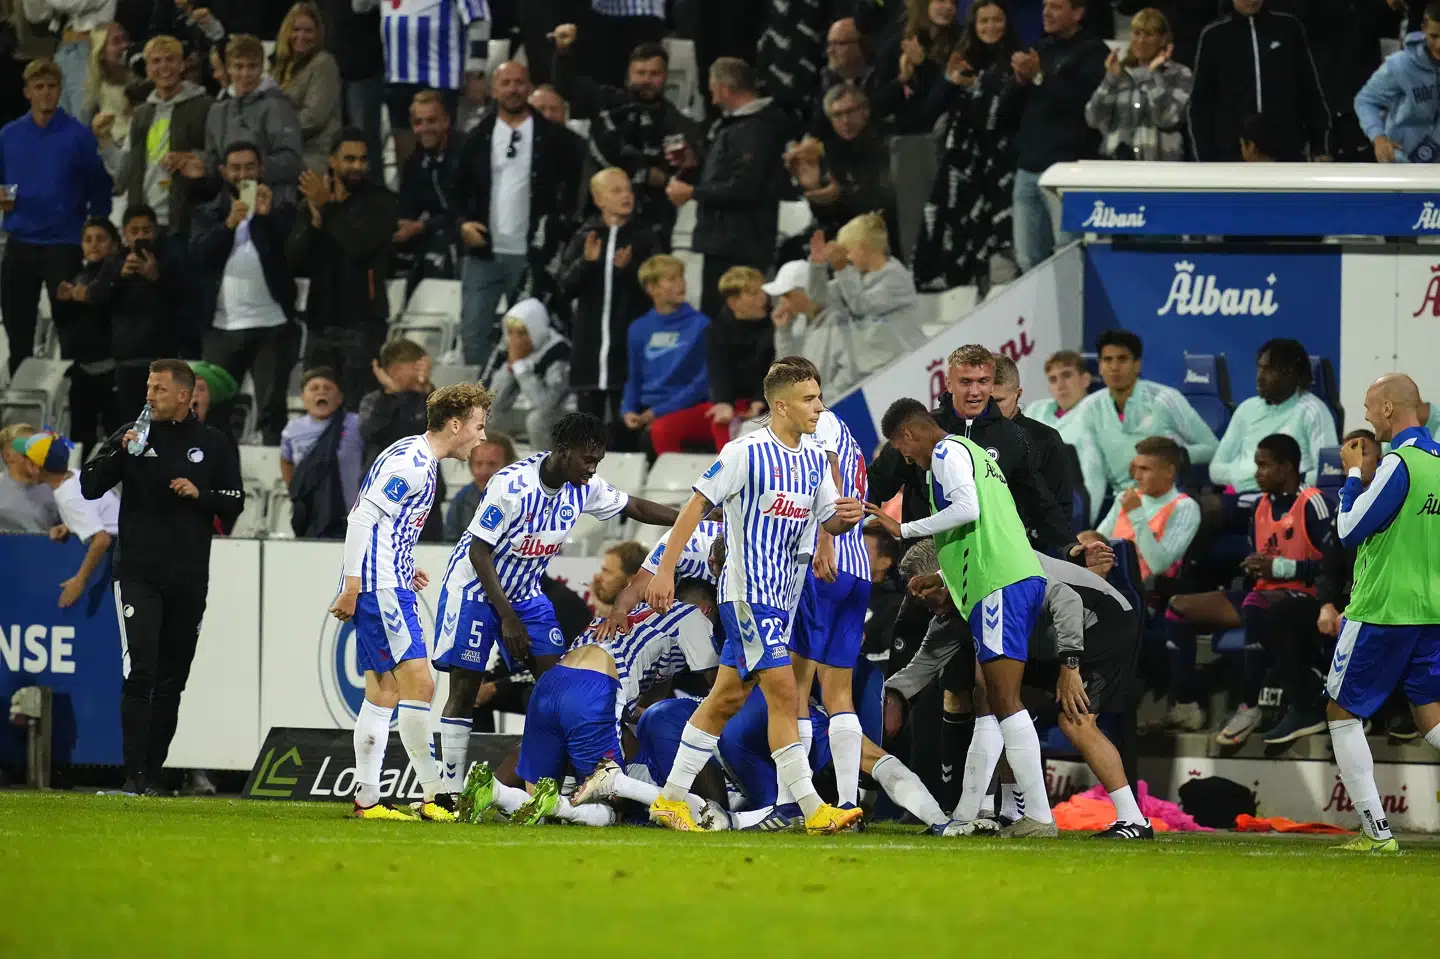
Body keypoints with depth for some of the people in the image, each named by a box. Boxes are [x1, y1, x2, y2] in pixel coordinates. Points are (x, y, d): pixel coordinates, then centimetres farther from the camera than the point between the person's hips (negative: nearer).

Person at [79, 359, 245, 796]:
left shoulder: (212, 444, 6)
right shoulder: (132, 434, 5)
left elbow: (235, 500, 9)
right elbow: (89, 487, 0)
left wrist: (200, 493, -10)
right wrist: (120, 451, -14)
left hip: (189, 579, 2)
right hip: (138, 574, -2)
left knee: (172, 679, 7)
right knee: (142, 672, -14)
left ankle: (154, 773, 14)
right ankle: (134, 773, -15)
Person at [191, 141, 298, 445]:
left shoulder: (280, 212, 8)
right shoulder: (207, 214, 13)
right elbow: (198, 254, -4)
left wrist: (268, 215, -19)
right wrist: (229, 223, -18)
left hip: (271, 325, -2)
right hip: (222, 326, 2)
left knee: (272, 409, -2)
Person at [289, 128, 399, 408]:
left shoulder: (381, 202, 0)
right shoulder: (313, 202, 13)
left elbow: (361, 243, -17)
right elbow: (292, 258, 5)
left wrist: (328, 209, -16)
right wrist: (315, 223, -11)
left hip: (363, 323, -5)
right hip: (321, 321, 5)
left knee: (360, 410, -13)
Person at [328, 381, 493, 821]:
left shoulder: (421, 461, 17)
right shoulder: (412, 463, -14)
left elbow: (368, 519, 24)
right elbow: (362, 517, -19)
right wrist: (351, 586, -21)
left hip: (387, 587, 11)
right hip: (380, 587, -11)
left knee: (384, 692, 9)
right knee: (418, 684, -11)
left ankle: (366, 800, 9)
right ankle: (436, 797, -10)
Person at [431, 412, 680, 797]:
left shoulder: (583, 488, -8)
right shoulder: (511, 485, -28)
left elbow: (634, 507, 10)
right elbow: (479, 552, -23)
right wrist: (507, 618, -22)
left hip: (525, 592, 6)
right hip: (476, 588, -6)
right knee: (464, 690, -5)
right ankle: (452, 791, 0)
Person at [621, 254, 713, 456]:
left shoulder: (700, 325, -3)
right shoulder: (639, 330, 12)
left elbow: (703, 381, -7)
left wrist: (659, 412, -13)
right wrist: (628, 411, -2)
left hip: (690, 409, -5)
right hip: (647, 414, 5)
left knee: (662, 429, -37)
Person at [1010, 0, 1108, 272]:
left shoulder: (1093, 53, -3)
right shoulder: (1041, 49, 20)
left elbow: (1085, 102, -17)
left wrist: (1040, 77, -15)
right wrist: (1020, 79, 2)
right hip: (1028, 167, 8)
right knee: (1028, 261, 6)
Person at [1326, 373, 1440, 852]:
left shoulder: (1399, 462, -15)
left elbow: (1350, 530, -12)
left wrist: (1353, 474, 0)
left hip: (1381, 611, -7)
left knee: (1342, 713, 5)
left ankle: (1376, 830, -1)